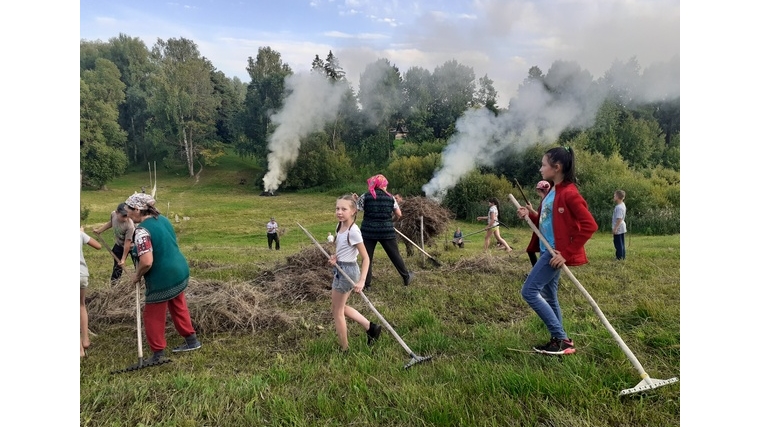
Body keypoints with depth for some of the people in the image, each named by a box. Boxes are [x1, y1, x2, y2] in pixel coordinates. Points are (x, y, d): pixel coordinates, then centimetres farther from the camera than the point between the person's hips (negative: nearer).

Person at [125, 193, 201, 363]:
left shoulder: (142, 230, -22)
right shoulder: (162, 219, 5)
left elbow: (146, 262, -30)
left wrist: (137, 276, -10)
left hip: (162, 279, -9)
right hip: (180, 271, 9)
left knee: (153, 316, 9)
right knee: (179, 307, 24)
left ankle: (158, 354, 19)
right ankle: (192, 341, 36)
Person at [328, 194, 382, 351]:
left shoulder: (353, 231, -22)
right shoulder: (339, 227, 4)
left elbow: (366, 258, -19)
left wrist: (362, 281, -27)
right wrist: (335, 257, -3)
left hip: (348, 270, -9)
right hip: (340, 269, 9)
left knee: (337, 311, 5)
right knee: (340, 307, 21)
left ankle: (344, 349, 21)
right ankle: (370, 327, 28)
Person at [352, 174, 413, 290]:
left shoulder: (365, 196, -2)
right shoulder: (390, 198, 3)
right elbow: (399, 215, 4)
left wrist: (355, 200, 20)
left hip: (368, 231, -1)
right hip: (387, 231, 1)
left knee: (367, 257, 8)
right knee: (395, 255, 13)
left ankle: (366, 284, 9)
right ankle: (406, 277, 26)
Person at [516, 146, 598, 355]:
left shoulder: (569, 193, -17)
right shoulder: (552, 192, 13)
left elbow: (590, 225, -21)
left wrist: (567, 253, -22)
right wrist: (529, 216, 0)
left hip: (557, 253, -10)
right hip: (548, 250, 10)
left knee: (529, 291, -10)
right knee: (548, 296, 13)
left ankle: (560, 339, -1)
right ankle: (560, 340, 24)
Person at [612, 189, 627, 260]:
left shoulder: (619, 207, -22)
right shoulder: (622, 204, 10)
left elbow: (619, 219, -25)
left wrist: (615, 228, -24)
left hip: (618, 228, -10)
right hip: (621, 228, 10)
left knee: (618, 243, -4)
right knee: (621, 243, 15)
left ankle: (619, 257, 0)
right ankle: (622, 256, 22)